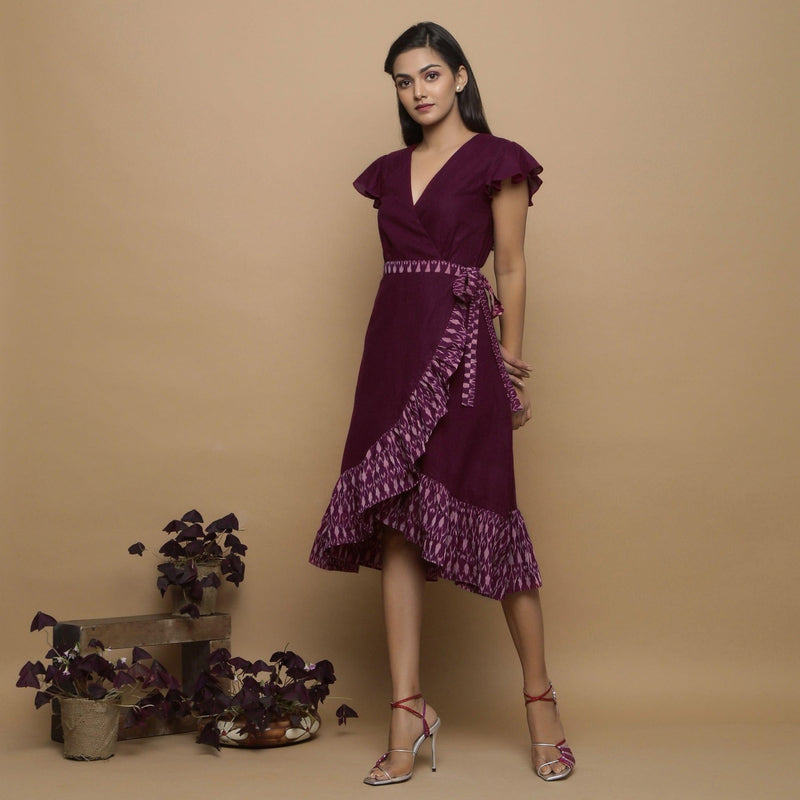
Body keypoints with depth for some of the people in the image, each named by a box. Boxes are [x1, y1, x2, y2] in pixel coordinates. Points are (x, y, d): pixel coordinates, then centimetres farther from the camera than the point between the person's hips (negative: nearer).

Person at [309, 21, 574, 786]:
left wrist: (511, 366, -3)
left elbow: (510, 270, 0)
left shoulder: (496, 161, 2)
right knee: (395, 524, -1)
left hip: (459, 350, -5)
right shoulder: (389, 171, 16)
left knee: (484, 517, -3)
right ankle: (406, 711, 3)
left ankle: (540, 698, 14)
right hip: (392, 347, 5)